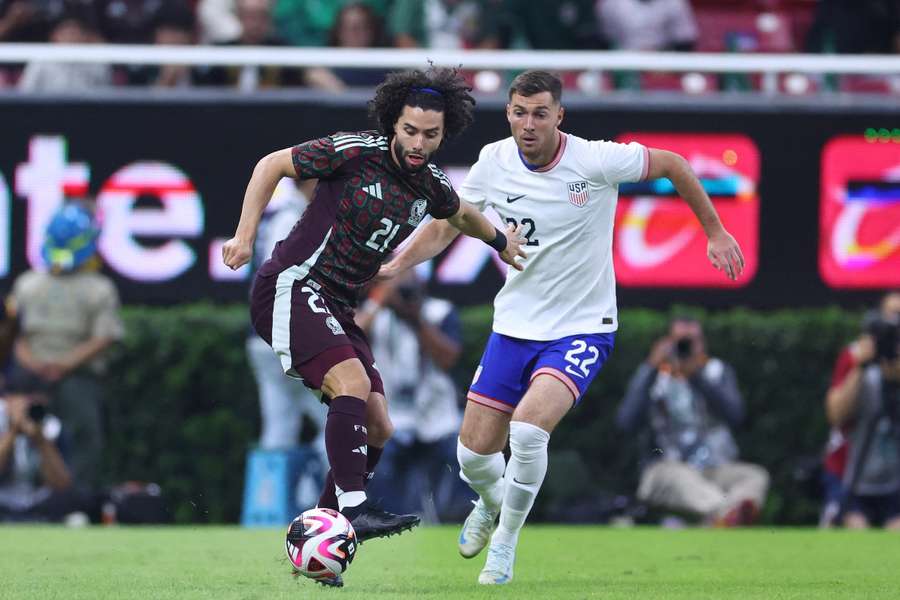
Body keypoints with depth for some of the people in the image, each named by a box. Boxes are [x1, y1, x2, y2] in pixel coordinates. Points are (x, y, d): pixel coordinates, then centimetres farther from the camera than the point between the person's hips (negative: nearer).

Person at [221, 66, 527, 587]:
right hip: (293, 286, -8)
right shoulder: (354, 152, -13)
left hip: (337, 309, 8)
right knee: (353, 385, -28)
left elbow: (461, 214, 31)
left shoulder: (432, 187, 6)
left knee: (377, 429, 1)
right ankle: (354, 509, -33)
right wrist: (245, 236, -11)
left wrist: (501, 241, 42)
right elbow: (272, 165, -5)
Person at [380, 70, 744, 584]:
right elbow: (445, 227, 6)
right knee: (474, 455, 2)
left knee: (528, 430, -28)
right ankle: (493, 503, 41)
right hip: (515, 325, 4)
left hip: (582, 329, -4)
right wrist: (397, 265, -10)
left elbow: (673, 165, -3)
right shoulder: (494, 163, -7)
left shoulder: (595, 161, -18)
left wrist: (715, 232, 2)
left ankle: (505, 544, -4)